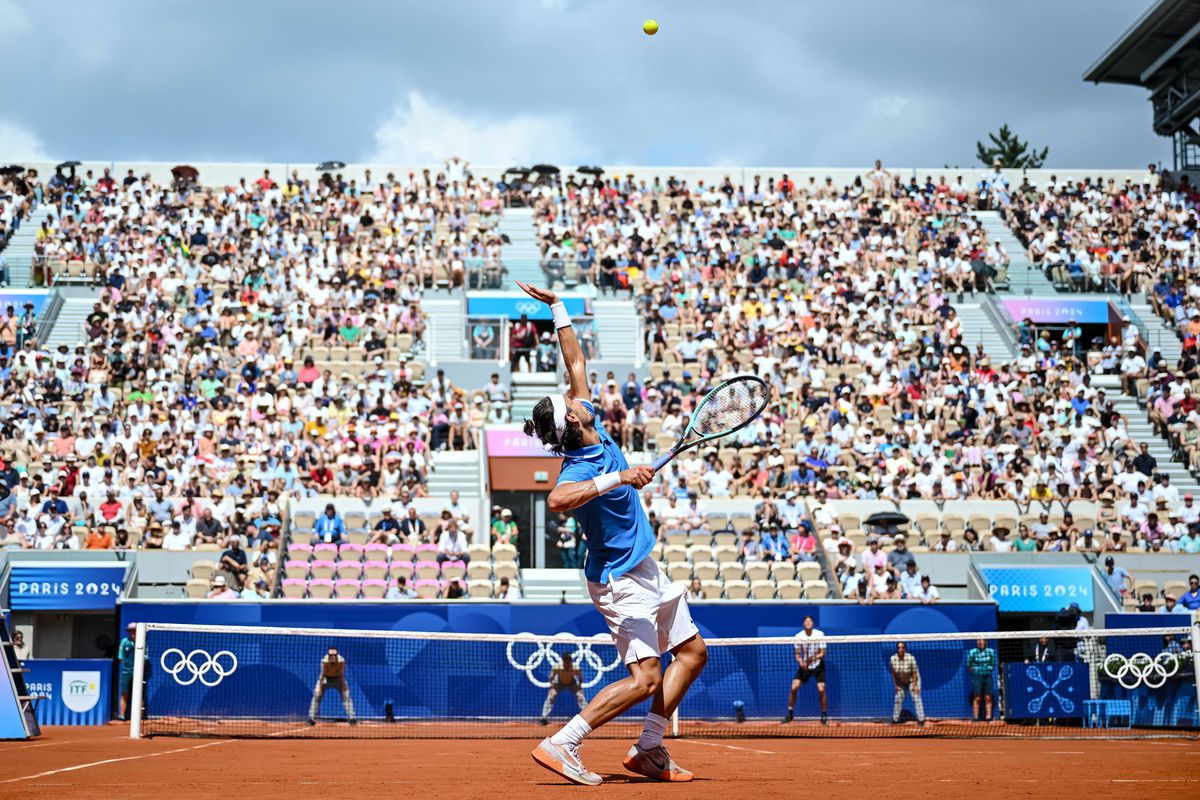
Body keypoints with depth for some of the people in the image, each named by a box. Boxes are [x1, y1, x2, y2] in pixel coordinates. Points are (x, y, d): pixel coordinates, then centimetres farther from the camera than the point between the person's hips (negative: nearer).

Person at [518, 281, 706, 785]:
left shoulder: (592, 429, -1)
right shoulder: (582, 468, -27)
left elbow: (575, 362, 10)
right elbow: (557, 499, -51)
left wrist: (557, 307, 10)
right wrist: (617, 477, -50)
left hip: (645, 570, 10)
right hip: (620, 579, -10)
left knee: (692, 652, 12)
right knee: (644, 678, -16)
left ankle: (649, 750, 15)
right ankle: (561, 745, -11)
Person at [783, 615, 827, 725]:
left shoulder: (820, 635, -14)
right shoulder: (798, 637, -10)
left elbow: (822, 653, -12)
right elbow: (797, 654, -4)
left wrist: (814, 658, -32)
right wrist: (800, 661, -26)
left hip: (818, 665, -1)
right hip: (804, 666, 2)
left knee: (821, 690, -14)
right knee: (793, 688, -10)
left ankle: (824, 716, 2)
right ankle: (790, 714, 5)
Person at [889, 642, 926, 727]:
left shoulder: (911, 658, -30)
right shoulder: (893, 659, -22)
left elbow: (914, 673, -21)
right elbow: (893, 673, -8)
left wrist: (915, 686, -20)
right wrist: (896, 685, -5)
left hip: (912, 680, -3)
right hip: (901, 682, 3)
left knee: (916, 698, -11)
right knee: (898, 700, 6)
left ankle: (921, 720, -8)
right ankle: (895, 719, 19)